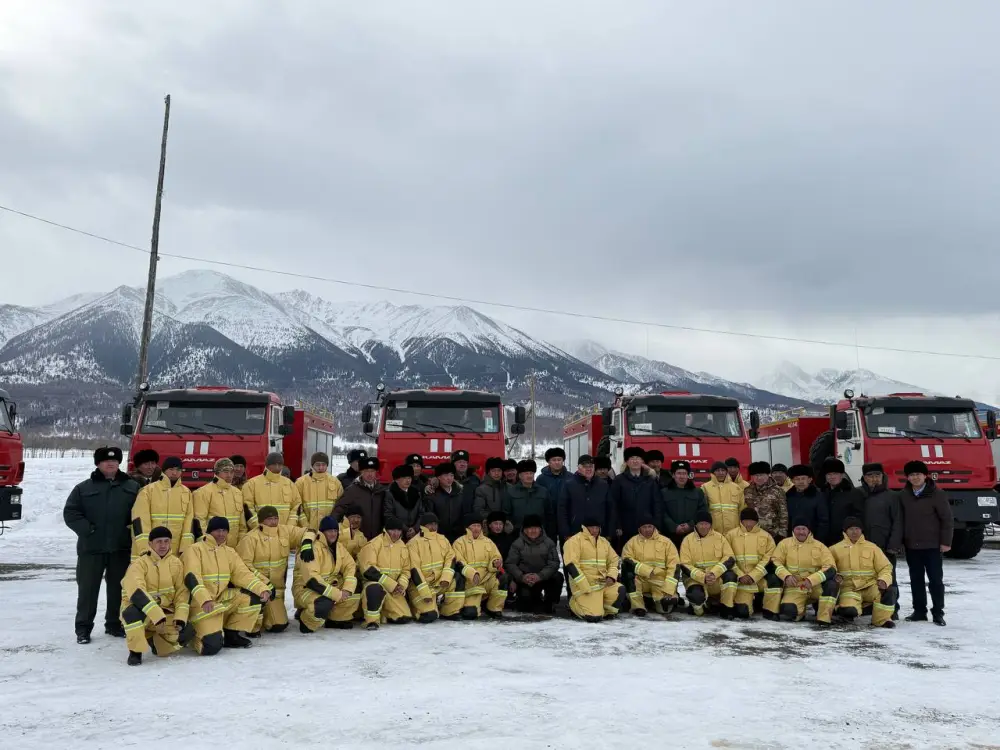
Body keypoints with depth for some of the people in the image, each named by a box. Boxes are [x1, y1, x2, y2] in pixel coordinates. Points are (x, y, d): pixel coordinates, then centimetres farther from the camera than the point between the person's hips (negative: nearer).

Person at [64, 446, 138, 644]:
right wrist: (87, 530, -10)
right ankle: (83, 627, 14)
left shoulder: (132, 487, 8)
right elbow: (70, 513, 1)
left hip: (121, 548, 1)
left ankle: (115, 624, 22)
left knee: (118, 588, 9)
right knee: (88, 588, 4)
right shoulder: (84, 488, 5)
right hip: (91, 548, -1)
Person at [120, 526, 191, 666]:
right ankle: (135, 651, -15)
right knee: (132, 612, -39)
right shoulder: (139, 563, -16)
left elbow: (182, 592, 2)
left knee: (186, 632, -17)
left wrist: (180, 617, -13)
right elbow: (137, 593, -30)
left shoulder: (176, 563, 1)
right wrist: (157, 616, -37)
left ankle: (155, 641, 15)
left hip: (165, 612, 5)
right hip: (141, 610, -5)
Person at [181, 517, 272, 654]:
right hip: (202, 605, -6)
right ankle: (195, 635, 10)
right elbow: (191, 578, -22)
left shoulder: (229, 551, 11)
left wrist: (262, 589, -17)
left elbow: (243, 574, 2)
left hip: (223, 600, 7)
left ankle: (231, 634, 4)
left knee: (254, 597, -13)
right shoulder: (195, 549, -8)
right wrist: (205, 599, -39)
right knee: (212, 645, -26)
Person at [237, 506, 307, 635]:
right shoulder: (251, 538, -15)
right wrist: (265, 582, -22)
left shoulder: (285, 532, 0)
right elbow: (244, 565, -18)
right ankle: (252, 626, -9)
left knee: (279, 625, 3)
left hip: (276, 588, 5)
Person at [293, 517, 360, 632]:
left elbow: (350, 567, 3)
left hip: (331, 586, 8)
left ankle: (336, 619, 14)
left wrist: (347, 589, -16)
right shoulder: (313, 547, -22)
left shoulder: (339, 547, 5)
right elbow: (311, 579, -30)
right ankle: (306, 621, -5)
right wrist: (336, 594, -29)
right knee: (324, 604, -36)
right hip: (305, 588, -8)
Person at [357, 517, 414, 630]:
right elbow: (369, 570, -21)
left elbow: (406, 570, 13)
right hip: (373, 582, -6)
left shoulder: (403, 547, 6)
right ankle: (372, 620, -22)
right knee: (375, 589, -42)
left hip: (393, 590, 6)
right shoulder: (374, 544, -14)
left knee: (405, 618, -5)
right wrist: (391, 584, -22)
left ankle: (382, 612, 22)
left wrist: (401, 585, -9)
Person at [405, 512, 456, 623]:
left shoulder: (442, 539, 5)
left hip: (439, 582, 5)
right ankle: (419, 606, 12)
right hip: (420, 585, -5)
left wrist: (446, 577, -21)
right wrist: (425, 593, -25)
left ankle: (452, 612, -6)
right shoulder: (414, 543, -14)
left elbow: (450, 557, -2)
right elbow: (414, 569, -19)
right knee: (430, 615, -22)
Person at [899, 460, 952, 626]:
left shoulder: (937, 494, -8)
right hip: (911, 545, 4)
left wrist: (945, 541, -10)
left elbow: (946, 519, -7)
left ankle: (938, 613, 9)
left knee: (935, 579, 1)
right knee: (916, 579, 10)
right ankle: (919, 611, 18)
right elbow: (900, 518, 11)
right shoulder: (903, 495, 4)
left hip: (932, 545, -4)